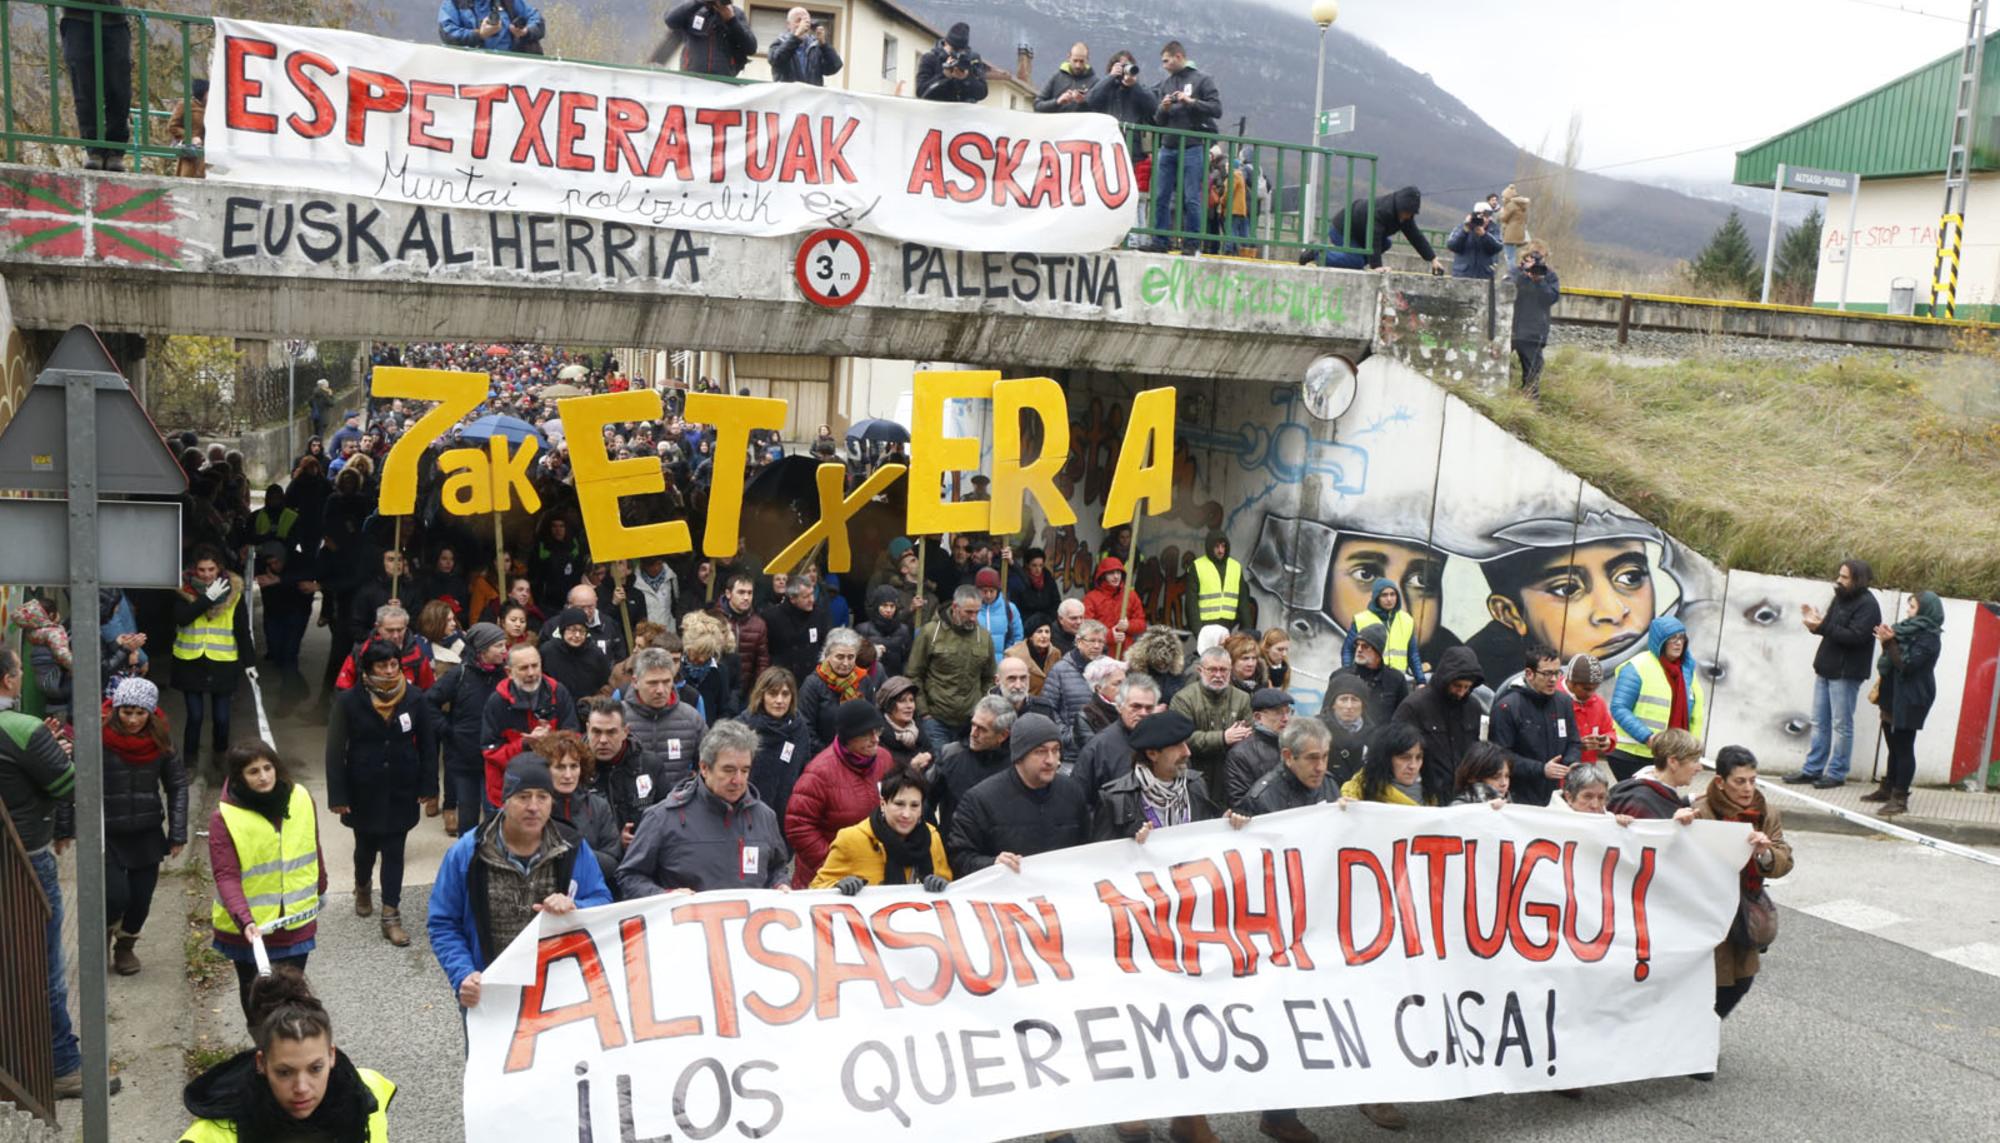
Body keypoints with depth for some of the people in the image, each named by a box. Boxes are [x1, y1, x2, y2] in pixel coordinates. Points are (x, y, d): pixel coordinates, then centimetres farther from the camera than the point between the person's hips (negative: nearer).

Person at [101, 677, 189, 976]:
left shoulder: (159, 739, -3)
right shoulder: (99, 737, -14)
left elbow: (177, 784, 2)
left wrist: (178, 833, 0)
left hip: (147, 834, 3)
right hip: (107, 834, -3)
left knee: (141, 898, 8)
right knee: (117, 896, -9)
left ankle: (125, 946, 37)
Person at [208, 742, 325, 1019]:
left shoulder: (301, 799, -3)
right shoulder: (224, 817, -15)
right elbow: (226, 876, -20)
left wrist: (319, 890, 23)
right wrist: (244, 920, -32)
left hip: (297, 922, 2)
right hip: (247, 928, -2)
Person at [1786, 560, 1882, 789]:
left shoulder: (1867, 605, -12)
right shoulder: (1841, 598, 14)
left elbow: (1855, 636, -23)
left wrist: (1822, 626, -27)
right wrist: (1816, 622, -2)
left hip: (1846, 673, -8)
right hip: (1826, 668, 8)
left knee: (1841, 724, -1)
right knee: (1819, 722, 11)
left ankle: (1836, 774, 5)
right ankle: (1812, 769, 17)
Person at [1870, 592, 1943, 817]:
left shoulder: (1928, 637, -13)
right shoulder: (1911, 630, 14)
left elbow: (1907, 665, -20)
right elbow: (1892, 663, 14)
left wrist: (1890, 642, -22)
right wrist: (1887, 641, -1)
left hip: (1910, 701, -9)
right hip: (1893, 697, 9)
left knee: (1903, 748, -6)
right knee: (1894, 746, 16)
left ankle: (1900, 798, -3)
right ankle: (1888, 789, 26)